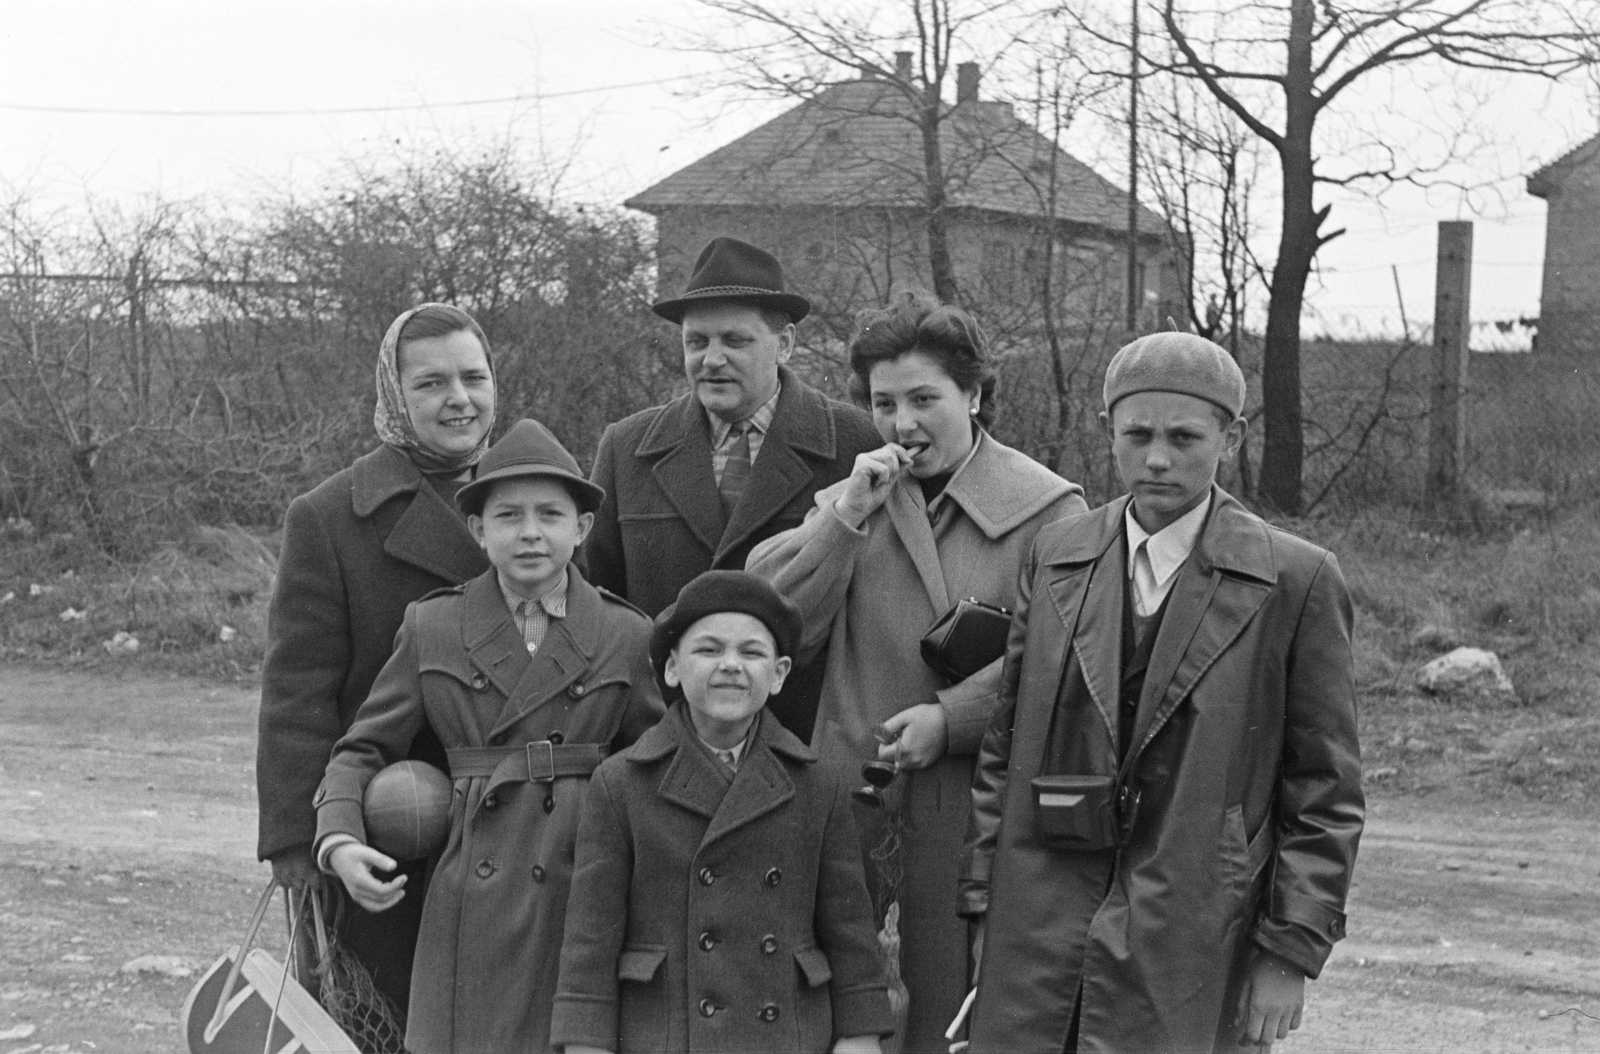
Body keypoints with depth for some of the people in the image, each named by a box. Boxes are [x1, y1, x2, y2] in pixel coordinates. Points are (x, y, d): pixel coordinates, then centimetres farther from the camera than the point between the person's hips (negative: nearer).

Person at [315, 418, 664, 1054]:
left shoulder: (625, 636, 6)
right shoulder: (431, 628, 6)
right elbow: (363, 749, 10)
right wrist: (339, 843, -8)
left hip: (587, 903, 0)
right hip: (472, 915, 0)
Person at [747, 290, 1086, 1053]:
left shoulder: (1047, 509, -2)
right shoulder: (847, 500, 10)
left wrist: (953, 717, -15)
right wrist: (846, 518, -10)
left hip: (971, 803, -3)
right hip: (845, 791, 3)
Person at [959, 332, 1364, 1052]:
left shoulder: (1296, 581, -2)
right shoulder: (1053, 556, 9)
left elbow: (1324, 795, -1)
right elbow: (1005, 743, 12)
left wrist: (1289, 955, -6)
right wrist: (981, 901, 6)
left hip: (1187, 957, -3)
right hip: (1037, 941, 3)